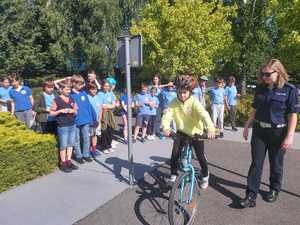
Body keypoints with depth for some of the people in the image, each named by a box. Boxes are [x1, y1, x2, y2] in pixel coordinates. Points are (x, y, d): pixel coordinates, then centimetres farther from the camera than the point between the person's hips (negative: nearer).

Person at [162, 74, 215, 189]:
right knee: (175, 154, -9)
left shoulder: (194, 102, -21)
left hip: (196, 132, -2)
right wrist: (166, 127, -44)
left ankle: (205, 176, 32)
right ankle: (173, 175, 15)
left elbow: (204, 115, -35)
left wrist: (210, 128, -53)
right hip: (181, 132, 2)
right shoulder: (174, 103, -13)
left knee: (200, 156, 3)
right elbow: (167, 115, -24)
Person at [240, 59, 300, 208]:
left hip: (278, 132, -3)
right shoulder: (260, 88, 3)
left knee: (276, 164, 14)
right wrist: (247, 127, 9)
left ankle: (275, 189, 37)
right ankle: (251, 196, 8)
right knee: (256, 163, 2)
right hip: (259, 130, 3)